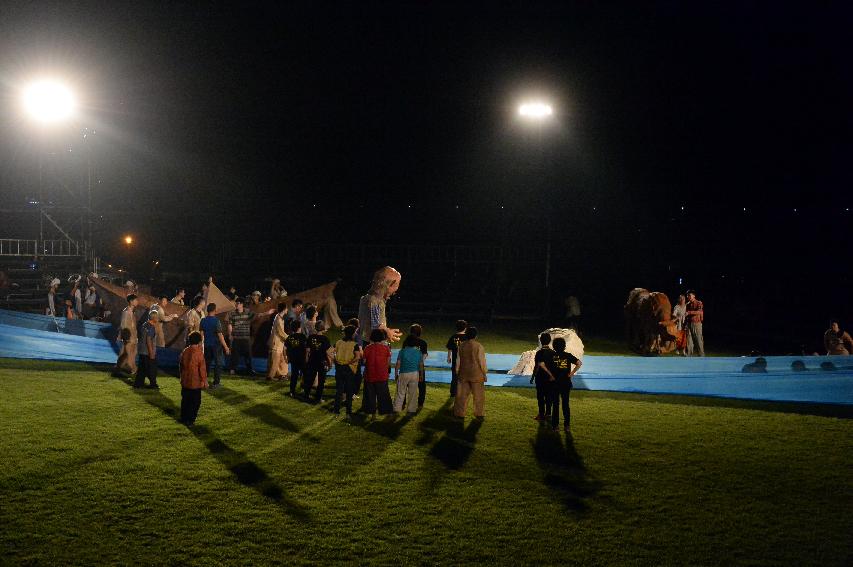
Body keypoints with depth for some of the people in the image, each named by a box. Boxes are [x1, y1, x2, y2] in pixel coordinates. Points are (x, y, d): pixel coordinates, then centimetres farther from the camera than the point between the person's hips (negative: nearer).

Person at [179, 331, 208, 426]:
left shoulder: (184, 352, 2)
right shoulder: (199, 353, -15)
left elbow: (180, 366, 11)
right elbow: (202, 368, -13)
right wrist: (204, 381, -4)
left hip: (185, 382, 6)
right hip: (195, 383, -6)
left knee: (185, 400, 16)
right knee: (195, 402, 4)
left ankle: (184, 419, 23)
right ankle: (190, 420, 3)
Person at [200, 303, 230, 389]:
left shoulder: (203, 320, -2)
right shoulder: (216, 321, -17)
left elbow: (201, 333, 3)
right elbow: (220, 335, -18)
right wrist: (226, 347, -14)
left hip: (207, 345, 5)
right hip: (216, 345, -5)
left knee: (206, 363, 18)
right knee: (218, 364, 6)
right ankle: (215, 383, 4)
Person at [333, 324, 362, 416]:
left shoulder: (338, 343, -1)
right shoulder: (355, 345, -12)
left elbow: (334, 354, -1)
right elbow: (358, 357, -23)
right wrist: (349, 362, -13)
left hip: (339, 368, 3)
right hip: (349, 369, -3)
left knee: (338, 389, 13)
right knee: (349, 390, 7)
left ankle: (337, 409, 15)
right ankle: (349, 410, 11)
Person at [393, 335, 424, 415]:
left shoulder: (402, 351, -5)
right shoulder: (419, 352, 2)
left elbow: (398, 364, -6)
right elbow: (421, 365, 6)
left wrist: (396, 374, 3)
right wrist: (421, 375, 18)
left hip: (403, 374, -1)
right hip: (414, 374, 1)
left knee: (400, 393, 6)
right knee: (413, 393, 9)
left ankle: (396, 409, 5)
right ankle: (411, 410, 11)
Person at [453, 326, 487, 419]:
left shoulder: (461, 345, -2)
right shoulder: (478, 346, -14)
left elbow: (458, 360, 4)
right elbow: (482, 361, -10)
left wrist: (457, 372, 14)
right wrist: (484, 374, 0)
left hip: (464, 374, 4)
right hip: (476, 374, -3)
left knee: (463, 394, 12)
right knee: (478, 395, 9)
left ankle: (460, 413, 18)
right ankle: (479, 414, 14)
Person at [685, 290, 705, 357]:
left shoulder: (699, 303, -4)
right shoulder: (688, 304, 14)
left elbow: (700, 312, -21)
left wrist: (689, 312, -28)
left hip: (697, 323, -6)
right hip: (689, 323, 6)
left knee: (699, 340, -4)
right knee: (689, 340, 4)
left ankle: (702, 355, 0)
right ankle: (689, 355, 7)